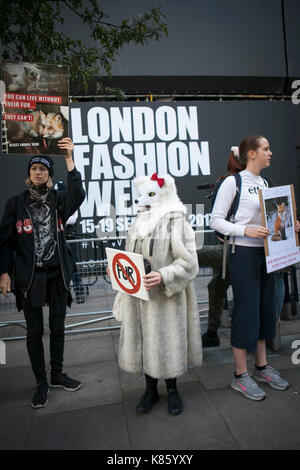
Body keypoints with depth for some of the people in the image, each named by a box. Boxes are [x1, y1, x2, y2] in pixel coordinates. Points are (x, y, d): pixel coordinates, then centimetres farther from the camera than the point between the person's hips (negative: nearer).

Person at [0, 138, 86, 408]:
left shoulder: (58, 201, 2)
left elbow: (77, 196, -20)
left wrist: (69, 159, -27)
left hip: (57, 274, 1)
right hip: (29, 276, -1)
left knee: (58, 327, 13)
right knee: (34, 331, 7)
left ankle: (57, 375, 33)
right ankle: (41, 383, 25)